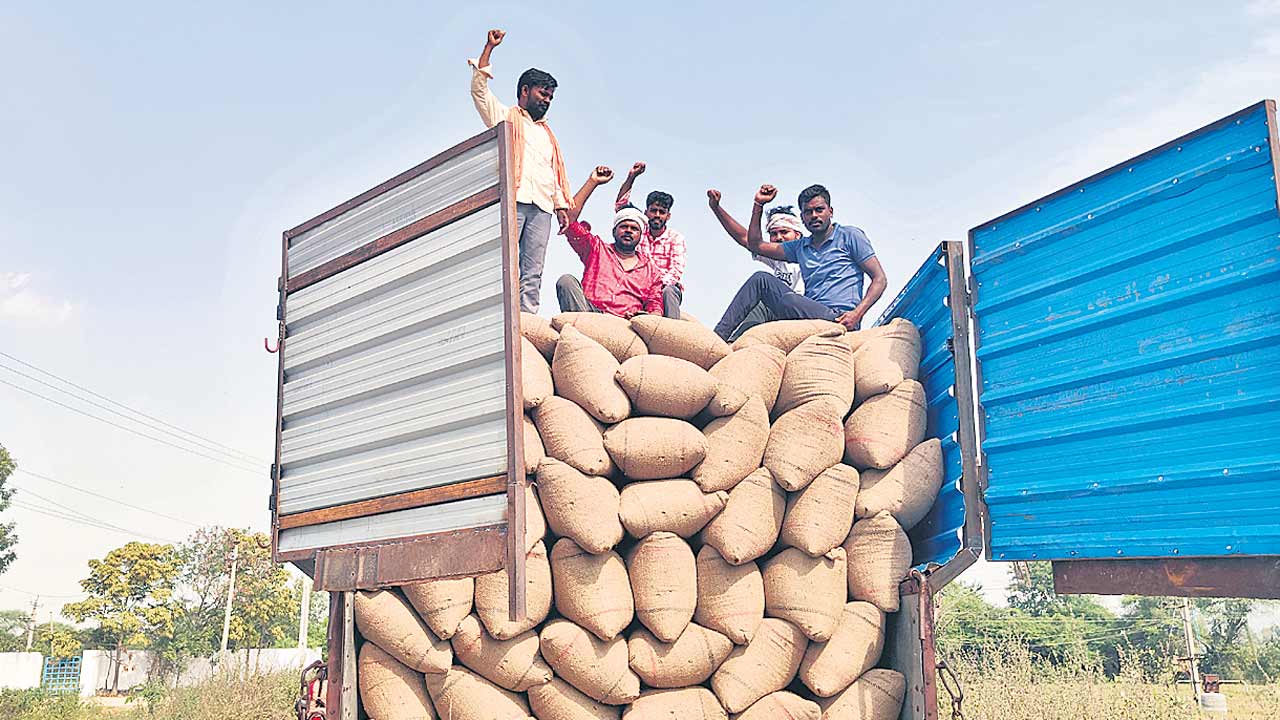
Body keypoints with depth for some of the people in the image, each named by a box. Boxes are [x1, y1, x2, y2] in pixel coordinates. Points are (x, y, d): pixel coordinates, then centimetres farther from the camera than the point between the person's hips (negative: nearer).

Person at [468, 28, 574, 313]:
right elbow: (479, 88, 4)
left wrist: (561, 205, 15)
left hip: (542, 207, 5)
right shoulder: (505, 116, 18)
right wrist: (489, 47, -1)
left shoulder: (547, 133, 34)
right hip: (511, 201, -5)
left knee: (533, 274, -5)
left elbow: (555, 173, 28)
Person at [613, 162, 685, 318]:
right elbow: (620, 205, 7)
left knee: (667, 292, -37)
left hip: (667, 287, -2)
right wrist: (631, 177, -4)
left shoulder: (676, 237, 3)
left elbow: (677, 270, -10)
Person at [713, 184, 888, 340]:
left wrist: (856, 314, -15)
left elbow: (879, 279, 1)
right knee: (761, 278, -8)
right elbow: (755, 245, 26)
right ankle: (718, 336, -18)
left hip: (838, 319, -6)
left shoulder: (850, 236, 7)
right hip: (810, 317, 6)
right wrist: (759, 204, 17)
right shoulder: (800, 247, 24)